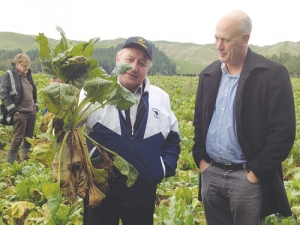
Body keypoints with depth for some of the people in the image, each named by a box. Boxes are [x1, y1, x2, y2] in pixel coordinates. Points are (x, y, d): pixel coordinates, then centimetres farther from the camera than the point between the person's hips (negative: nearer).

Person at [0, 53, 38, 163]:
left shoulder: (28, 75, 13)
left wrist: (36, 105, 17)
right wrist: (12, 109, -17)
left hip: (32, 112, 7)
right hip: (19, 113, -7)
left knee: (29, 137, 12)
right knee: (18, 138, -6)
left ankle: (26, 159, 23)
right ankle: (11, 161, 7)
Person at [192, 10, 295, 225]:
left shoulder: (273, 74, -10)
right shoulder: (209, 75, 8)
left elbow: (283, 131, -13)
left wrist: (257, 171, -13)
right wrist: (200, 159, 5)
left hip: (246, 176, -5)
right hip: (210, 173, 5)